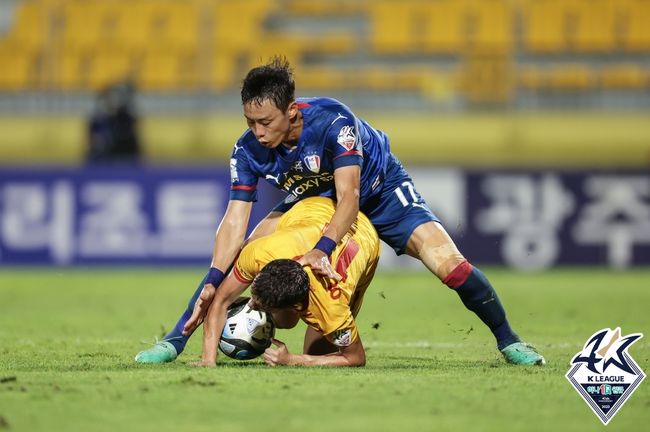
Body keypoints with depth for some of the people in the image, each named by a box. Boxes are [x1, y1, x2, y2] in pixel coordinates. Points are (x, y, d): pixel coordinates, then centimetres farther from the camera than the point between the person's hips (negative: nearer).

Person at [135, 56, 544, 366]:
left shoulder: (333, 121, -37)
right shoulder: (248, 150, -25)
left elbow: (349, 198, -41)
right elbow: (235, 221, -24)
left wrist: (323, 249, -57)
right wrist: (213, 280, -38)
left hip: (379, 190, -4)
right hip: (313, 201, 4)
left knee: (447, 262, -20)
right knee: (245, 255, -16)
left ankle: (508, 340, 2)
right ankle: (176, 340, -6)